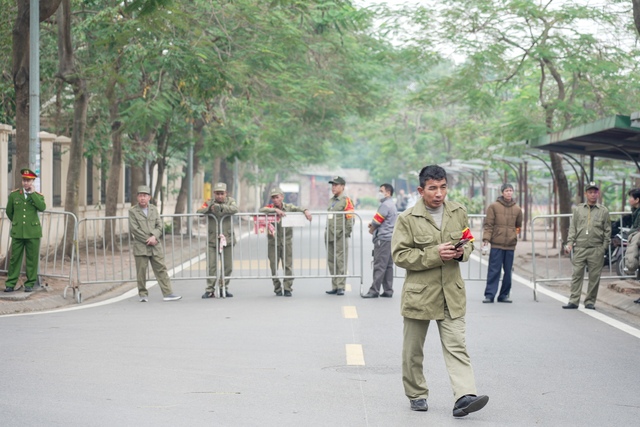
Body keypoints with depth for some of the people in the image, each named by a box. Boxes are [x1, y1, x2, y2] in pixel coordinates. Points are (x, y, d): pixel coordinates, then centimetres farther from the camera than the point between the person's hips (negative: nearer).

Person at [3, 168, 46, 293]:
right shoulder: (14, 194, 7)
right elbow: (9, 212, 18)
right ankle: (10, 283, 8)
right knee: (15, 258, 2)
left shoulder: (38, 196, 5)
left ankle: (30, 284, 10)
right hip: (17, 232, 1)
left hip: (33, 232, -1)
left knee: (32, 259, 2)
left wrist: (32, 193, -13)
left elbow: (42, 208, -16)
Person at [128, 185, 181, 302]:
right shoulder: (132, 211, 1)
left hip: (155, 246, 3)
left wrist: (154, 236, -11)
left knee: (161, 269, 0)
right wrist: (148, 239, -10)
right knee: (141, 271, 0)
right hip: (140, 246, -3)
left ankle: (167, 293, -1)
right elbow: (134, 229, -7)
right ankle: (143, 294, 11)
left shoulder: (154, 209, 14)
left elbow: (159, 226, 9)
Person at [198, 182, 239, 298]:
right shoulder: (209, 202, 7)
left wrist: (221, 207, -27)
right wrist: (210, 208, -26)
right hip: (212, 240, -1)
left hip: (227, 239, 1)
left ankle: (223, 288, 18)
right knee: (211, 266, -6)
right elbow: (199, 211, -8)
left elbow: (235, 209, -16)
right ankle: (210, 290, 1)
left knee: (228, 267, 5)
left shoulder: (230, 201, 5)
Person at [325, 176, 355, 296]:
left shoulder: (346, 201, -5)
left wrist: (345, 233, -14)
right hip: (330, 237, 8)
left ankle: (341, 287, -5)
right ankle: (334, 287, 14)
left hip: (341, 237, -8)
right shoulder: (331, 201, 18)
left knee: (341, 262, -7)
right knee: (331, 262, 9)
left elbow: (350, 219, -10)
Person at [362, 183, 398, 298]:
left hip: (383, 239, -10)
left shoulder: (385, 205, -13)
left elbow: (376, 221, -13)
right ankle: (388, 291, 10)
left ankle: (374, 291, -7)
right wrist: (373, 224, 5)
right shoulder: (392, 205, 19)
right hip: (390, 238, 10)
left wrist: (371, 229, 6)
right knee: (388, 266, 9)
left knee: (379, 266, -8)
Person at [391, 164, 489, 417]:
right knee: (413, 350, 10)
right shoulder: (408, 219, -8)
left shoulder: (459, 212, 5)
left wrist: (462, 252, -5)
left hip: (451, 293, 2)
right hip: (419, 293, -2)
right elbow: (399, 255, -11)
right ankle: (416, 395, 25)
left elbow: (469, 242, 19)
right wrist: (434, 255, -19)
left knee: (456, 346, -7)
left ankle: (464, 396, -14)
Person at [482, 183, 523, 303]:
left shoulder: (517, 209, 10)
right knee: (494, 270, -5)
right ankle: (489, 294, -2)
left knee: (508, 271, 6)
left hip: (511, 245, 3)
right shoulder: (494, 206, 0)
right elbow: (488, 224, -3)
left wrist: (516, 233, 11)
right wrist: (486, 239, -11)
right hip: (496, 244, -3)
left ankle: (504, 295, 14)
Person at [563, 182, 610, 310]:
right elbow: (572, 227, 11)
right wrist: (570, 243, 0)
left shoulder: (603, 211, 7)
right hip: (579, 248, 1)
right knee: (577, 275, -2)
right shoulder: (578, 209, 11)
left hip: (596, 250, -1)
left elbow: (607, 231, 8)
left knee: (594, 277, 2)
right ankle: (574, 301, 1)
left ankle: (590, 302, 10)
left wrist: (604, 247, 0)